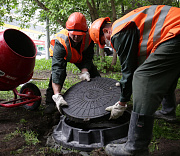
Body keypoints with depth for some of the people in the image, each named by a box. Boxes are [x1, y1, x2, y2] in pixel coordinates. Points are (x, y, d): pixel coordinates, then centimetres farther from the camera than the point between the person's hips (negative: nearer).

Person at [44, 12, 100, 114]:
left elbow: (87, 58, -22)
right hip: (62, 55, -3)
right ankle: (50, 103, -15)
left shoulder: (88, 37, -35)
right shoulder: (60, 42, -45)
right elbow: (57, 68, -53)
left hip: (80, 56, 3)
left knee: (95, 75, 0)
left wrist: (84, 72, -43)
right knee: (58, 71, -29)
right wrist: (57, 96, -61)